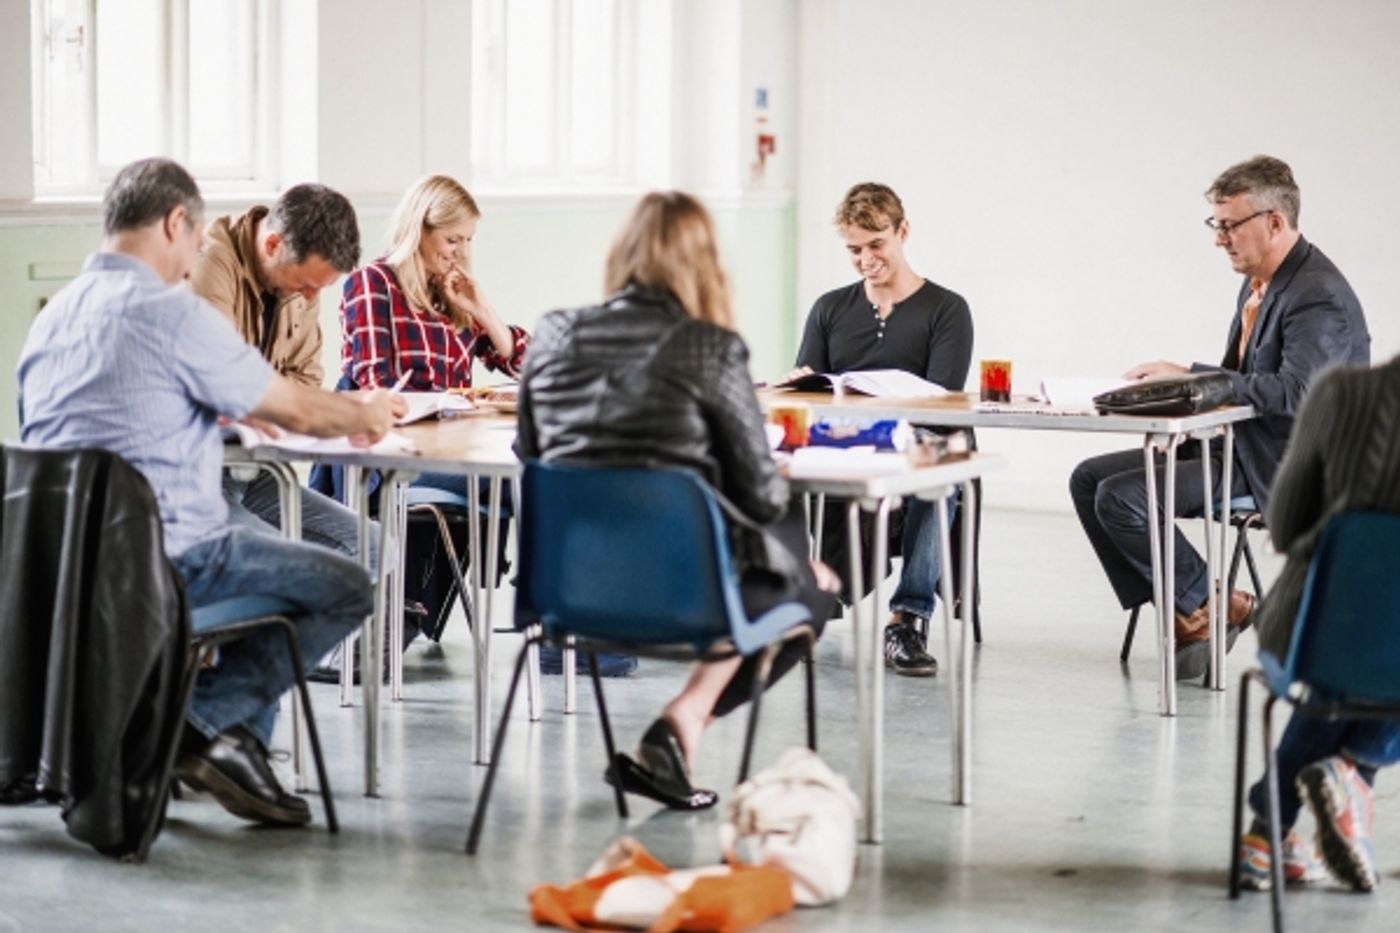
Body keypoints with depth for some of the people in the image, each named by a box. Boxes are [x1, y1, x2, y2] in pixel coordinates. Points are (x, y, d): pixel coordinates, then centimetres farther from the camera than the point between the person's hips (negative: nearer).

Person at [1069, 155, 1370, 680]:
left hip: (1277, 465, -10)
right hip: (1232, 441, 10)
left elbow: (1295, 390, -30)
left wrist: (1190, 377, -27)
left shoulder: (1320, 297, -18)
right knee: (1088, 479, 2)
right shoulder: (1258, 283, 12)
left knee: (1121, 497, -21)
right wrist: (1179, 381, -2)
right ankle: (1183, 613, 1)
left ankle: (1213, 607, -3)